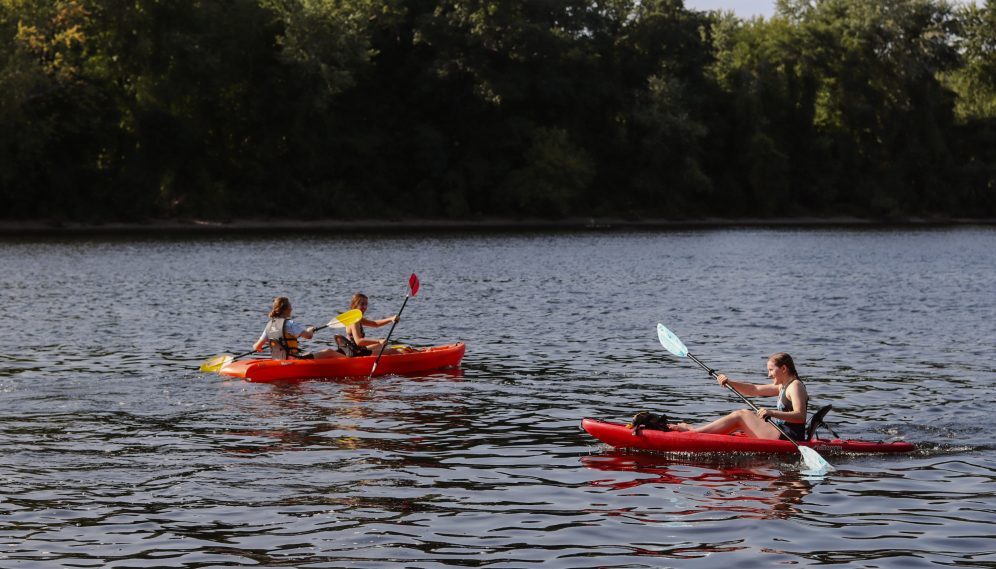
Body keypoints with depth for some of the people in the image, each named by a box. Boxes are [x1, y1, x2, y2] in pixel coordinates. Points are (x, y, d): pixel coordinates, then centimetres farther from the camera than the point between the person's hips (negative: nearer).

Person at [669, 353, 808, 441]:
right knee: (745, 413, 14)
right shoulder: (782, 386, 20)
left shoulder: (795, 386, -11)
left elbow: (800, 416, -25)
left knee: (740, 416, -8)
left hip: (788, 438, -10)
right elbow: (753, 389, 23)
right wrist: (729, 383, 9)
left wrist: (772, 413, -36)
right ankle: (698, 430, 9)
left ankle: (694, 431, -6)